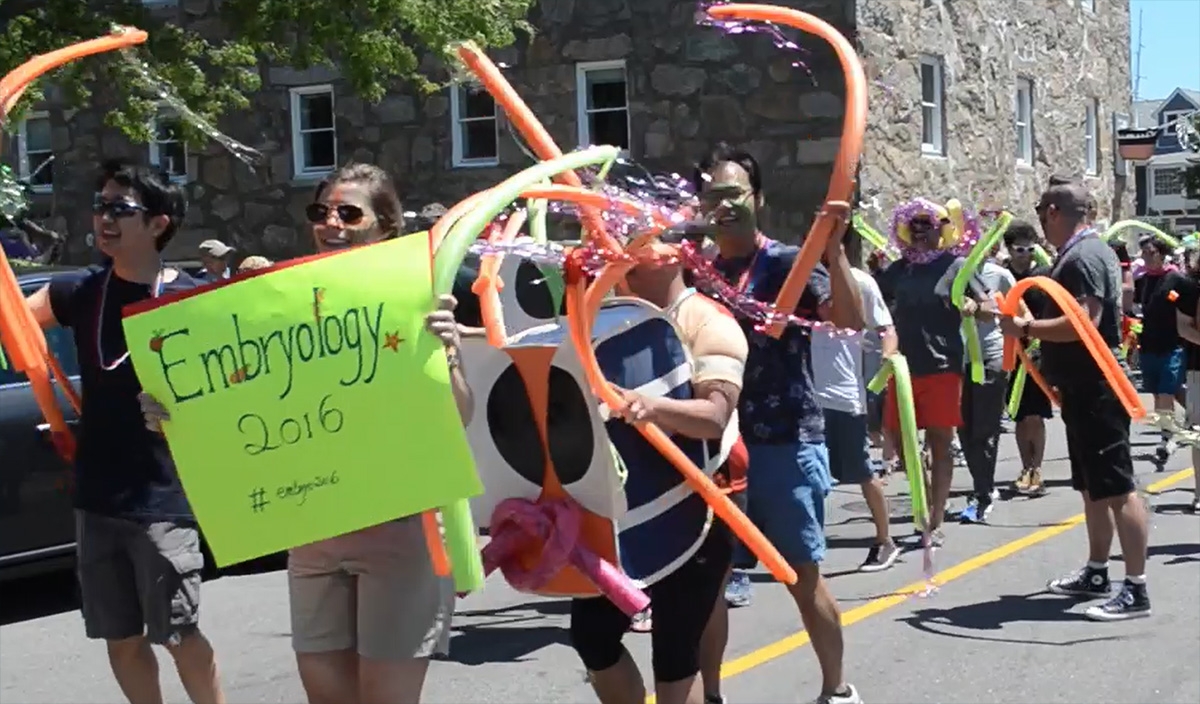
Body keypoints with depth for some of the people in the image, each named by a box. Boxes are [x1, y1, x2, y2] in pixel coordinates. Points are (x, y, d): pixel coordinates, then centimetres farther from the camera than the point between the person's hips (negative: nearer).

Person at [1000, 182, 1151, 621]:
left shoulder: (1083, 257, -16)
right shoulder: (1086, 252, 17)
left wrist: (1026, 328, -19)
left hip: (1094, 389, -11)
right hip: (1084, 388, 11)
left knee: (1116, 487, -10)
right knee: (1094, 486, 17)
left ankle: (1136, 589, -10)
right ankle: (1096, 573, 27)